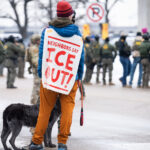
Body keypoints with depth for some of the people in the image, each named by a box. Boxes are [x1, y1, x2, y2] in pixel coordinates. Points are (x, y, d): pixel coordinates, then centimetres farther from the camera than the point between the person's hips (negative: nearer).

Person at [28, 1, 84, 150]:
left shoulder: (47, 31, 1)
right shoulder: (77, 34, 2)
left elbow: (42, 54, 1)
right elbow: (81, 58, 6)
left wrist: (41, 73, 9)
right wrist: (79, 77, 16)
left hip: (49, 77, 1)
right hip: (70, 79, -1)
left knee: (44, 110, 6)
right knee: (67, 108, 4)